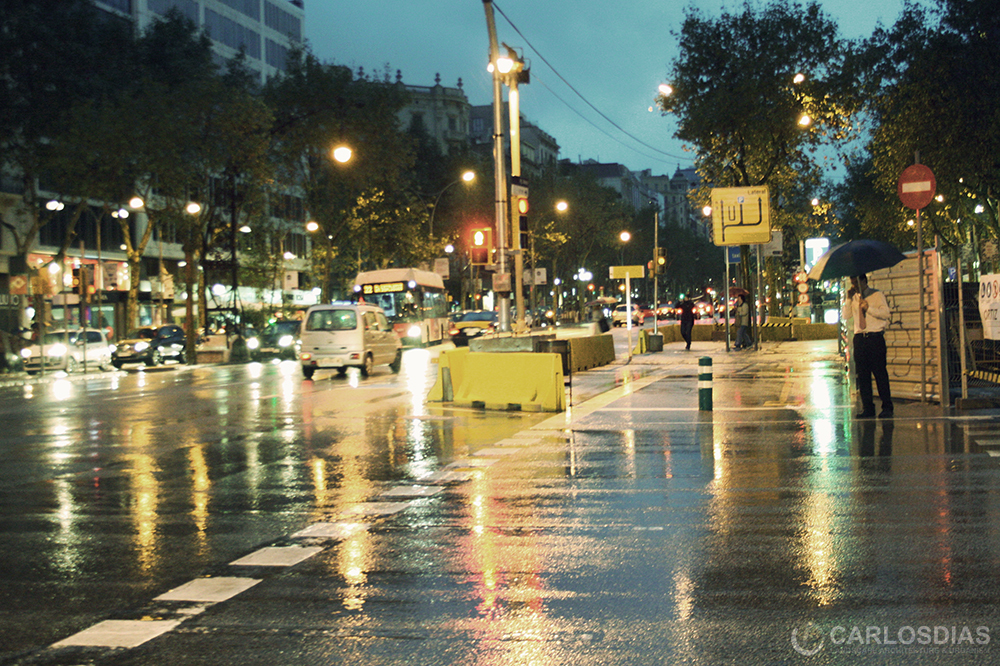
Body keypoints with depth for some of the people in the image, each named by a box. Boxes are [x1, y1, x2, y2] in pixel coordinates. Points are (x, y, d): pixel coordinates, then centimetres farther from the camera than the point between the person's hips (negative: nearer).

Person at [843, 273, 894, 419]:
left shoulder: (877, 295, 4)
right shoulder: (854, 298, 16)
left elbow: (885, 313, -6)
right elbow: (846, 316, 7)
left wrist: (868, 307, -16)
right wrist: (849, 299, -1)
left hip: (875, 337, -4)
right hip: (859, 338, 4)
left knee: (880, 372, -5)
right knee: (862, 374, 2)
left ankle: (887, 408, -1)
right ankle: (867, 408, 6)